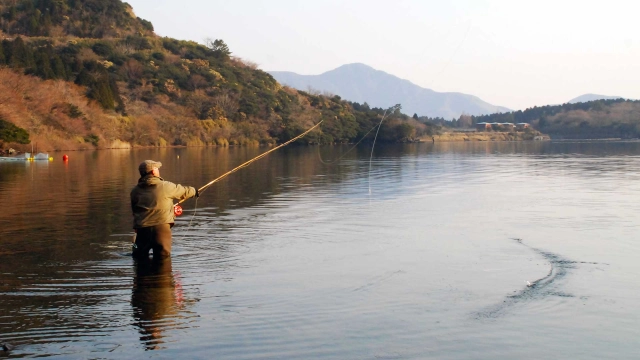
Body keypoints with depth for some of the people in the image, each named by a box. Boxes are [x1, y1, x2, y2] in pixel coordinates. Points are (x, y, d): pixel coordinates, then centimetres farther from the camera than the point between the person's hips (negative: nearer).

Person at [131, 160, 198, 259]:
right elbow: (183, 192, 14)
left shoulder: (135, 191, 6)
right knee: (163, 256, 1)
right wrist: (194, 191, 35)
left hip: (142, 228, 3)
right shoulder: (166, 186, -2)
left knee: (139, 257, 18)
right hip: (161, 227, -3)